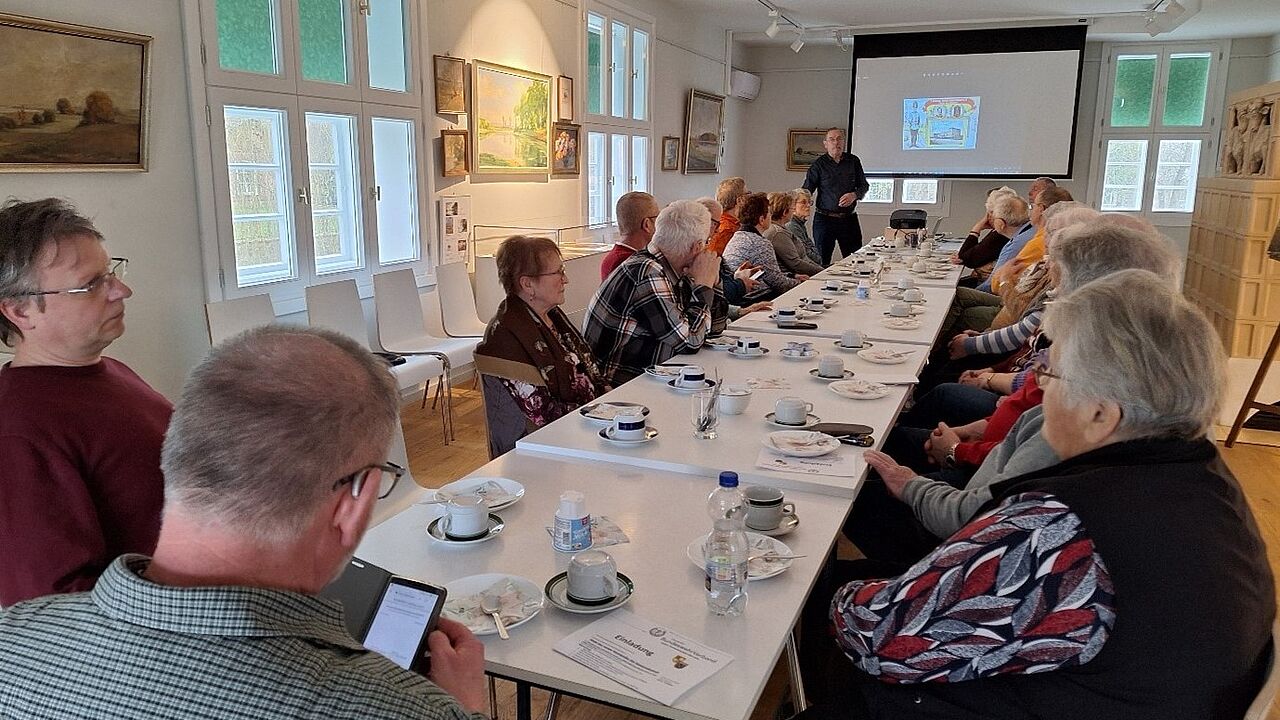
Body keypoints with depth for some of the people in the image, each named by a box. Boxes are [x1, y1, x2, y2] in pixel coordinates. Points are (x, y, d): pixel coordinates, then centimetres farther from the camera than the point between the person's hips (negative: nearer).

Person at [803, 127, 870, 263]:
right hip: (824, 219, -2)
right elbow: (806, 191, -4)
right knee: (822, 263, 2)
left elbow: (864, 185, 15)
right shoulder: (819, 164, -1)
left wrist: (854, 195, -7)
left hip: (849, 218, 3)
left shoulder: (853, 161, 7)